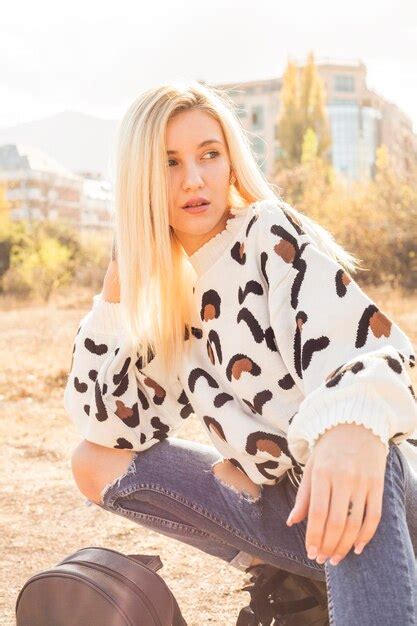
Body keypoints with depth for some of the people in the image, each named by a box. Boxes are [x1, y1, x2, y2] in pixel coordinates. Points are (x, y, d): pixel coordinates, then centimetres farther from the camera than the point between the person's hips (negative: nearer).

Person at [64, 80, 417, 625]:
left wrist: (353, 428, -47)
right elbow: (106, 424, 7)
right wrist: (115, 291, 2)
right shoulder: (169, 292, 11)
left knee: (357, 455, -39)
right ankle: (290, 579, -6)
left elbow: (366, 344, -24)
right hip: (287, 512, 7)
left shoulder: (272, 234, -6)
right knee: (95, 462, 0)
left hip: (365, 500, -6)